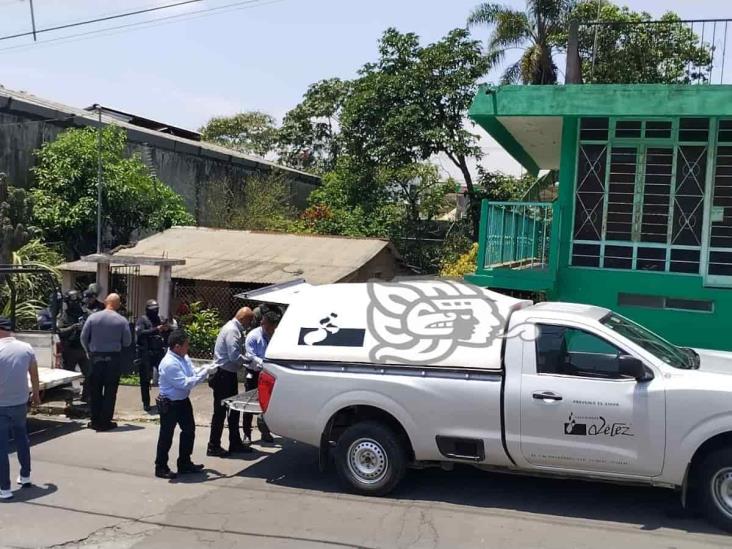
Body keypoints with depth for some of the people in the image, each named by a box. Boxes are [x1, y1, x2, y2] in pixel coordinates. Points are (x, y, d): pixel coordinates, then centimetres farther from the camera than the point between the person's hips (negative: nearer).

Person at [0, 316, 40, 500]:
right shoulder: (26, 348, -3)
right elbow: (34, 374, 8)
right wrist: (36, 394, 22)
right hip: (21, 403, 5)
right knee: (22, 439, 24)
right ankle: (25, 476, 34)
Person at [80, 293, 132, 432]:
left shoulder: (93, 317, -4)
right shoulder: (122, 320, -7)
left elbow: (83, 337, -1)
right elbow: (127, 342, -4)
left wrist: (89, 351, 15)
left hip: (96, 357, 2)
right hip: (114, 358, -2)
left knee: (95, 390, 11)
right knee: (110, 391, 5)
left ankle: (95, 421, 15)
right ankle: (105, 421, 7)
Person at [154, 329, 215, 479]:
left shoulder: (184, 357, 0)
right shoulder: (169, 363, -27)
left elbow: (193, 373, 9)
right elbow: (185, 383, -28)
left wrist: (205, 369, -10)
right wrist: (204, 373, -24)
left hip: (183, 400, 9)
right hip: (169, 404, -9)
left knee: (189, 430, 17)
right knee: (166, 436, 3)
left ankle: (185, 463, 32)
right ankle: (161, 468, 18)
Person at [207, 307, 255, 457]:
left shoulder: (236, 329, 12)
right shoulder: (232, 330, -19)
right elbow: (234, 356, -26)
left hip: (229, 374, 10)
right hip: (223, 375, -10)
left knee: (233, 410, 16)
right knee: (220, 411, -1)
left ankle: (235, 443, 25)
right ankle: (213, 447, 8)